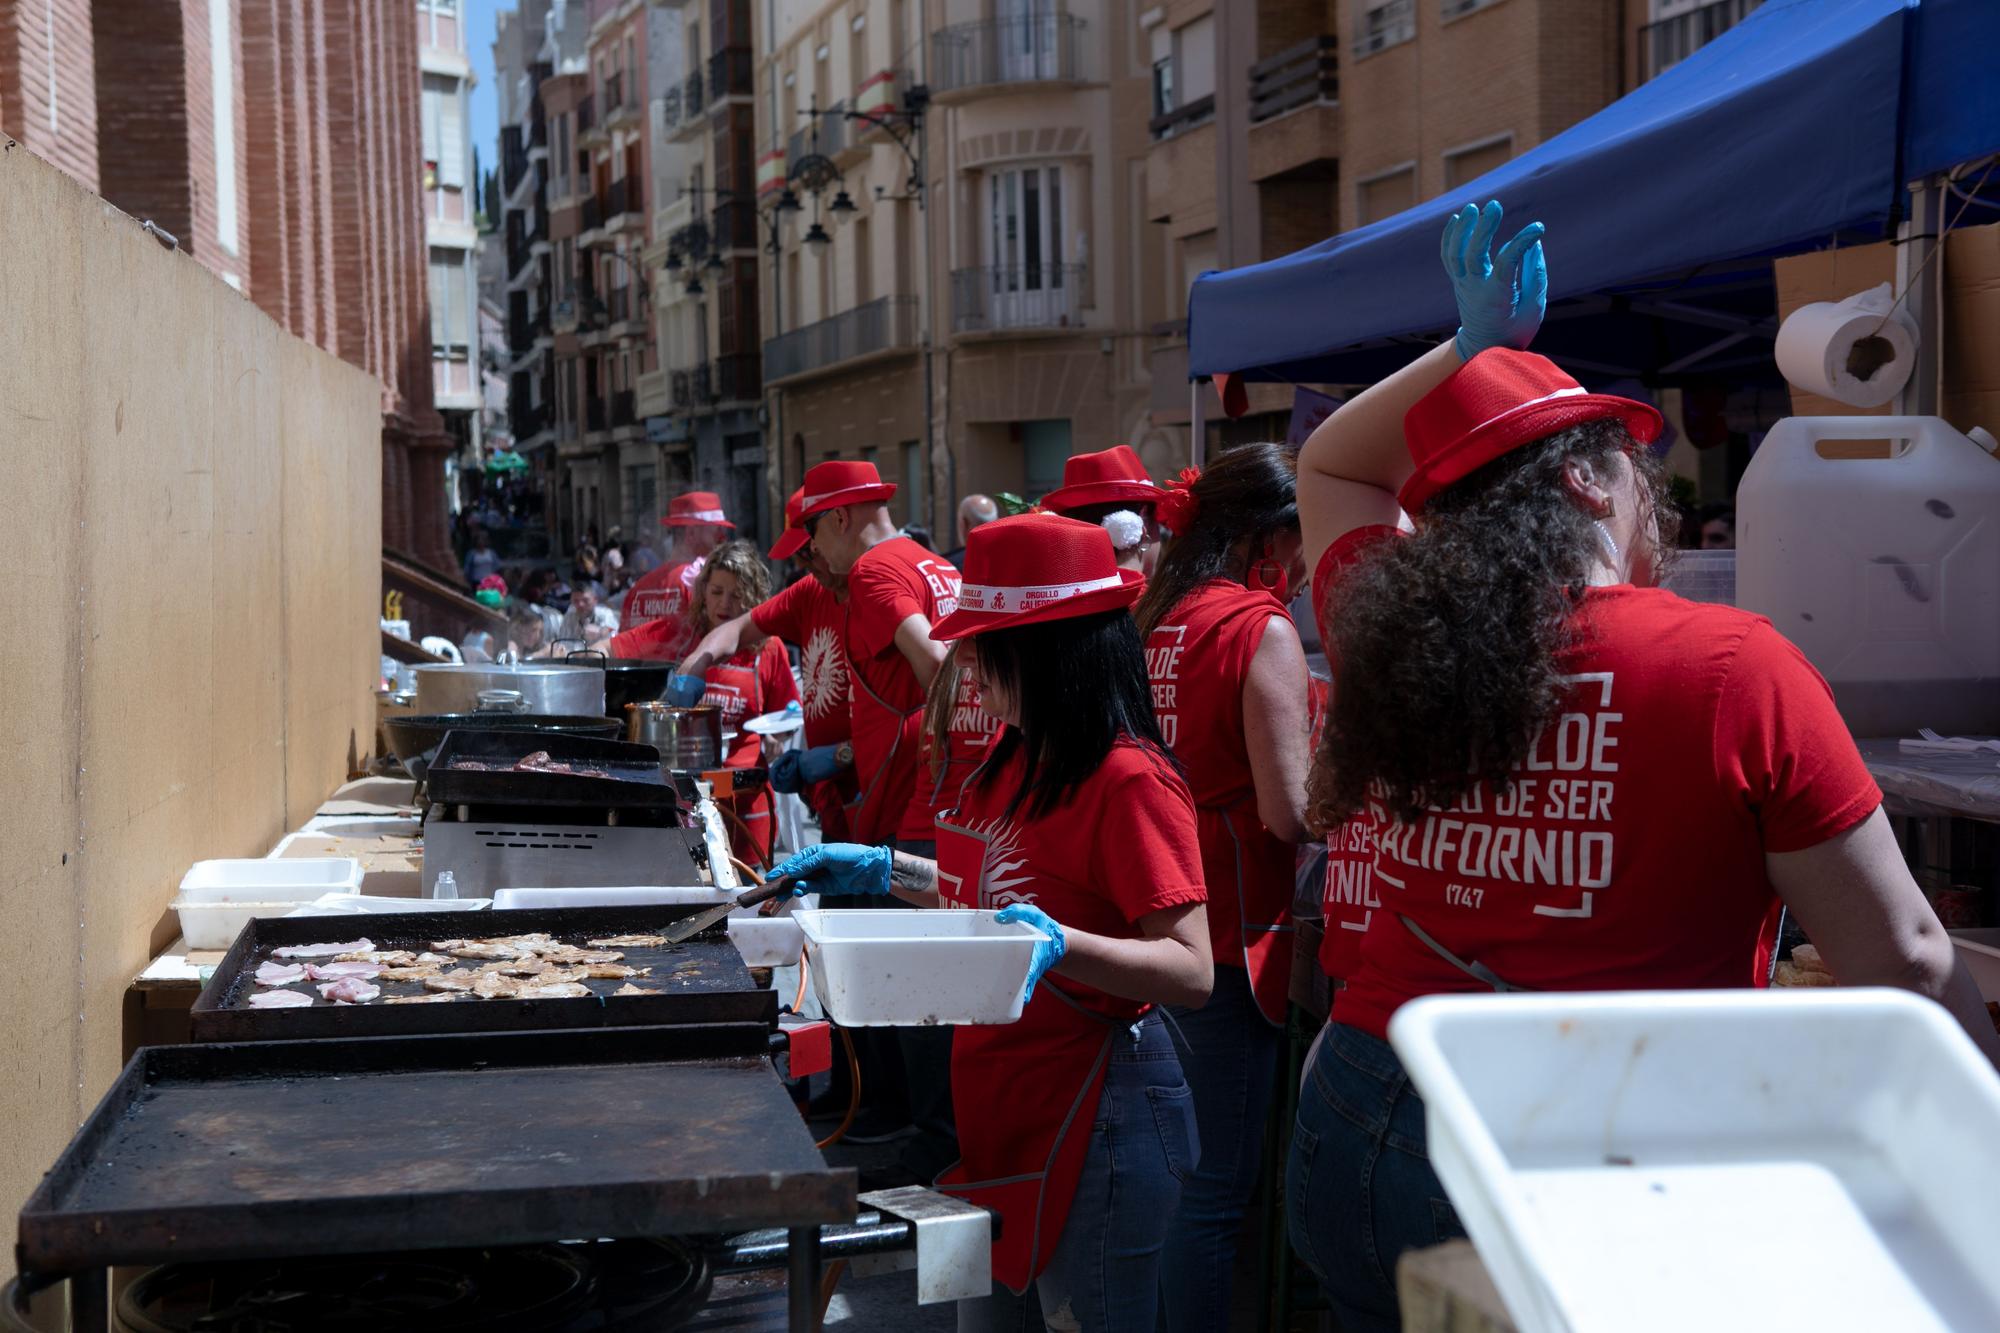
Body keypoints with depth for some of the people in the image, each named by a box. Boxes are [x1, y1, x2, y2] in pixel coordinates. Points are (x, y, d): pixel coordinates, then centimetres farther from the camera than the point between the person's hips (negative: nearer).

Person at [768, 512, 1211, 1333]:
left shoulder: (1130, 780, -21)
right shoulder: (1017, 756, 8)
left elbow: (1191, 971, -24)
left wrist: (1059, 945, -37)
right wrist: (879, 870, 14)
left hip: (1094, 1110, -9)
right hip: (999, 1103, 9)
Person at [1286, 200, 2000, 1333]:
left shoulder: (1391, 633, -1)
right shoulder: (1734, 669, -14)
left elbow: (1329, 468, 23)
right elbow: (1901, 962, -8)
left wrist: (1470, 349, 21)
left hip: (1356, 1128, 5)